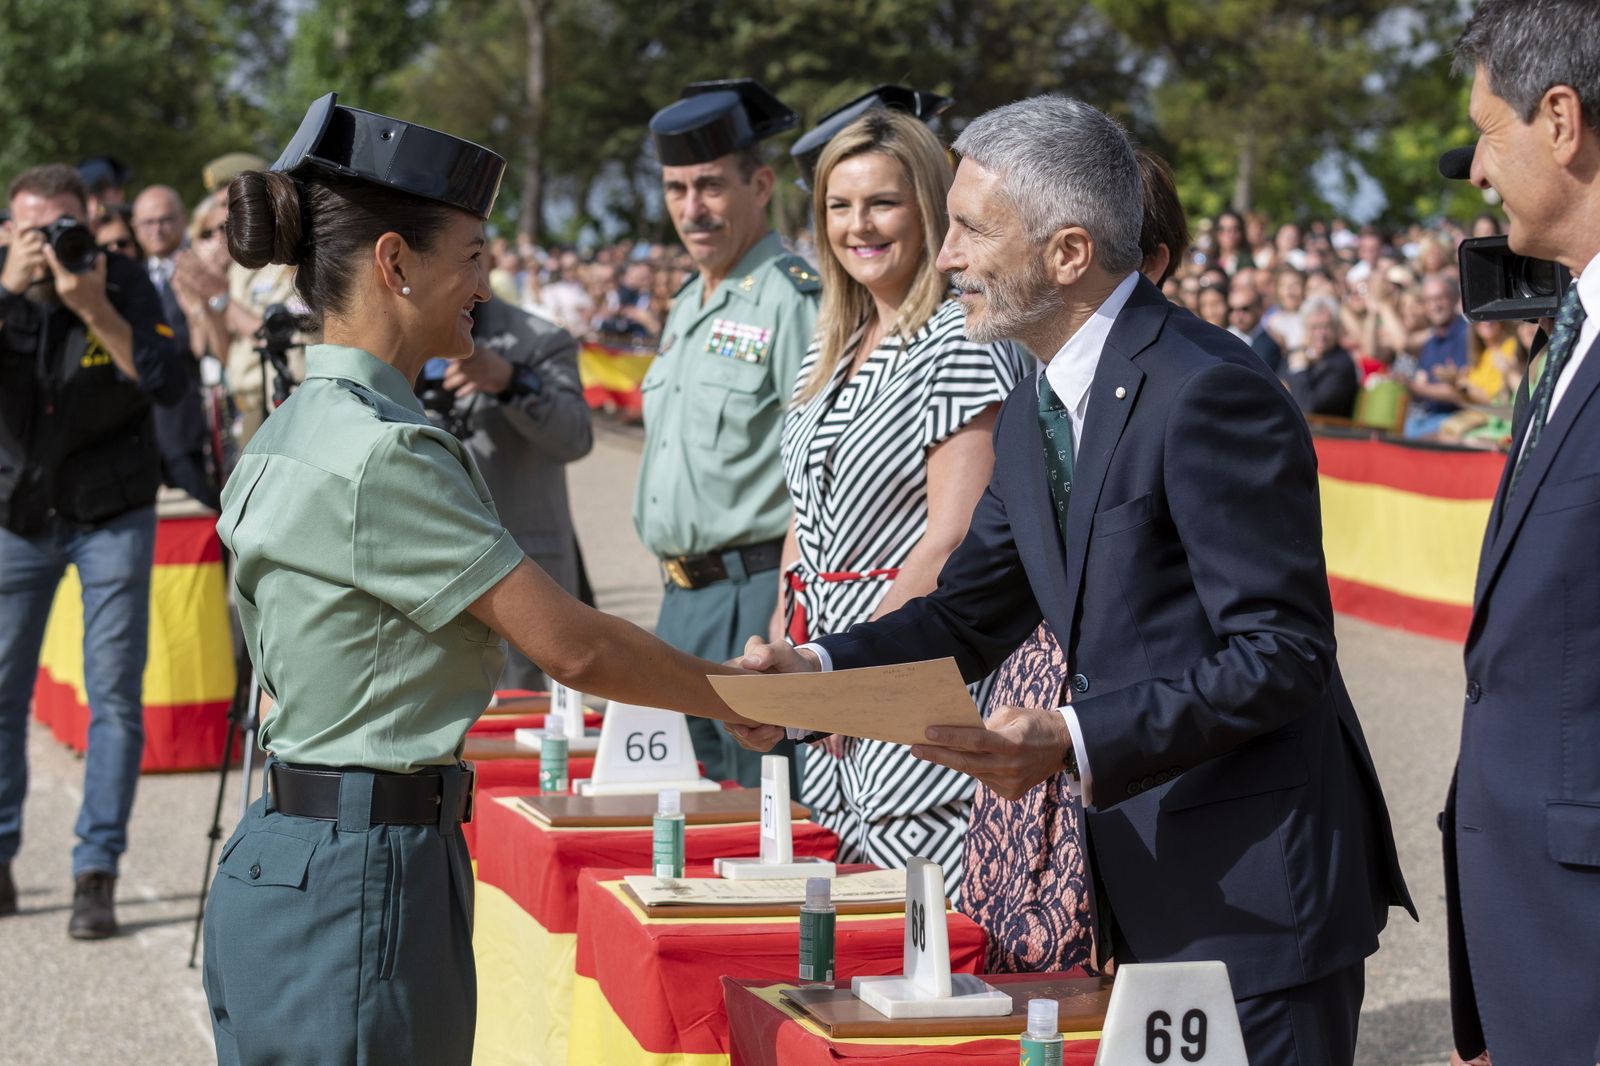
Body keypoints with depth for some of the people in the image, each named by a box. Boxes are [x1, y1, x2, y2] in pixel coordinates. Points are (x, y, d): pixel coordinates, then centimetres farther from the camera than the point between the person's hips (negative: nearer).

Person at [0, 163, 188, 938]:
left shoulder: (122, 281, -10)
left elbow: (168, 383, -21)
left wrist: (94, 307, -29)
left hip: (112, 512, -2)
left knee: (114, 695, -5)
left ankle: (96, 873, 1)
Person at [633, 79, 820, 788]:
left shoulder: (794, 299, -12)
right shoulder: (688, 306, 18)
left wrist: (790, 630, -22)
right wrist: (676, 590, 19)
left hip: (756, 595, -9)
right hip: (681, 598, 9)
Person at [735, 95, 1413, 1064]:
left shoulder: (1210, 394, -19)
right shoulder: (1033, 417, 11)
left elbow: (1282, 656, -22)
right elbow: (971, 615, 17)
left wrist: (1077, 742, -30)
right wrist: (816, 667, -1)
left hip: (1257, 890, -9)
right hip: (1143, 887, 9)